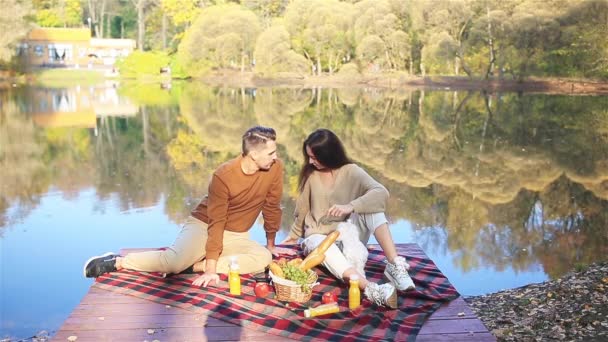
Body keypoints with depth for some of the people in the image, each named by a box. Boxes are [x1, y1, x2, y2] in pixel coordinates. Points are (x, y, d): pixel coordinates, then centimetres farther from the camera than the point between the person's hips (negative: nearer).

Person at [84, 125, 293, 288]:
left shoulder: (275, 168, -14)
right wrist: (211, 269, -28)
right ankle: (118, 262, -11)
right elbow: (216, 223, -25)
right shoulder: (223, 176, -24)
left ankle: (198, 265, -22)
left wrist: (270, 244, 9)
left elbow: (272, 206, 1)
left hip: (236, 236, 5)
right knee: (175, 262, -34)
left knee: (264, 259, -27)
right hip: (203, 225, -5)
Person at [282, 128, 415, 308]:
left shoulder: (351, 172, -9)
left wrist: (351, 207, -39)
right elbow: (302, 209, 14)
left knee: (372, 207, -28)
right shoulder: (310, 175, 0)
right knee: (325, 248, -39)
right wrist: (294, 235, 25)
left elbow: (381, 193, -26)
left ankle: (395, 264, -37)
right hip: (318, 236, 0)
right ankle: (371, 289, -60)